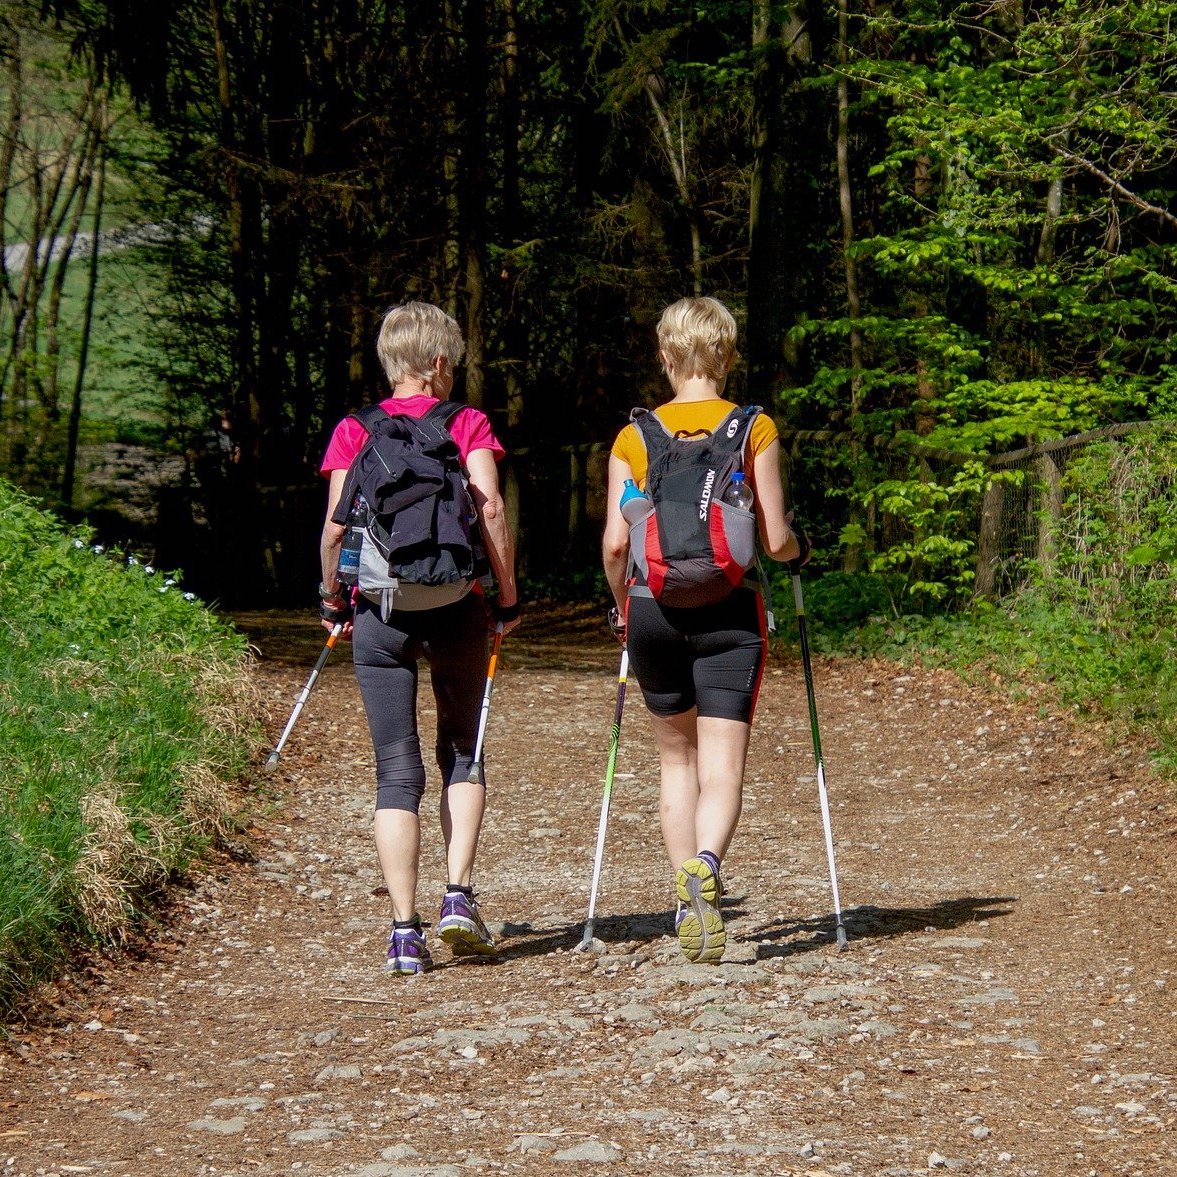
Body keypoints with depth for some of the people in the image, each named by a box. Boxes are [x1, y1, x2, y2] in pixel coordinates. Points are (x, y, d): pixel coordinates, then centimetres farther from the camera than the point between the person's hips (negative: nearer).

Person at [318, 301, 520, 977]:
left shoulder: (354, 431, 6)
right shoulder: (468, 423, 3)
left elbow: (335, 524, -3)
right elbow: (490, 508, -9)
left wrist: (333, 598, 11)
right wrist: (508, 596, -1)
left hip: (379, 610, 1)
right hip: (456, 604, -1)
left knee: (397, 770, 3)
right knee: (463, 751, 17)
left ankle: (406, 931, -3)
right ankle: (459, 897, 2)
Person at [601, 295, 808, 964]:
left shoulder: (633, 438, 2)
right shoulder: (755, 430, -2)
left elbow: (615, 544, -2)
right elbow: (776, 540, -4)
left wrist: (621, 606, 16)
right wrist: (798, 549, 19)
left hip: (654, 609, 2)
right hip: (729, 609, -2)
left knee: (677, 757, 19)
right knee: (722, 768, -4)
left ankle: (688, 900, 18)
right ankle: (705, 866, -33)